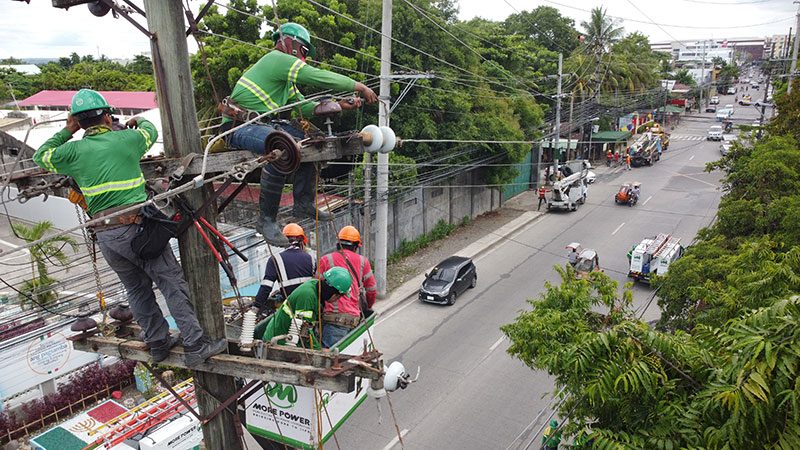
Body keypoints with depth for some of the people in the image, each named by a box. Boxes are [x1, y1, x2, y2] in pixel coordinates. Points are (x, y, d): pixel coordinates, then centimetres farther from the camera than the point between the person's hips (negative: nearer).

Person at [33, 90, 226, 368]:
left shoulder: (74, 150, 7)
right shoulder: (127, 138, 3)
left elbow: (40, 157, 26)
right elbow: (151, 131, 26)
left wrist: (66, 132, 27)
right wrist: (138, 121, 47)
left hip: (104, 235, 4)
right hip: (136, 226, -4)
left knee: (137, 289, 17)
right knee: (172, 283, -1)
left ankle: (158, 343, 26)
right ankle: (195, 346, -1)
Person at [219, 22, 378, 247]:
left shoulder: (286, 74, 22)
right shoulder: (278, 59, -10)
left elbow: (303, 107, 20)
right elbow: (322, 78, -16)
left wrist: (339, 105, 10)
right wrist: (361, 88, -9)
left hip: (262, 124, 11)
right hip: (239, 126, -11)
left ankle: (304, 203, 12)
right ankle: (266, 219, -27)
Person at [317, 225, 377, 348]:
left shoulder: (326, 260, 8)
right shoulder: (363, 261, 16)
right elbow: (372, 290, 22)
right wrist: (368, 308, 39)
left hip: (334, 316, -3)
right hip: (354, 316, 3)